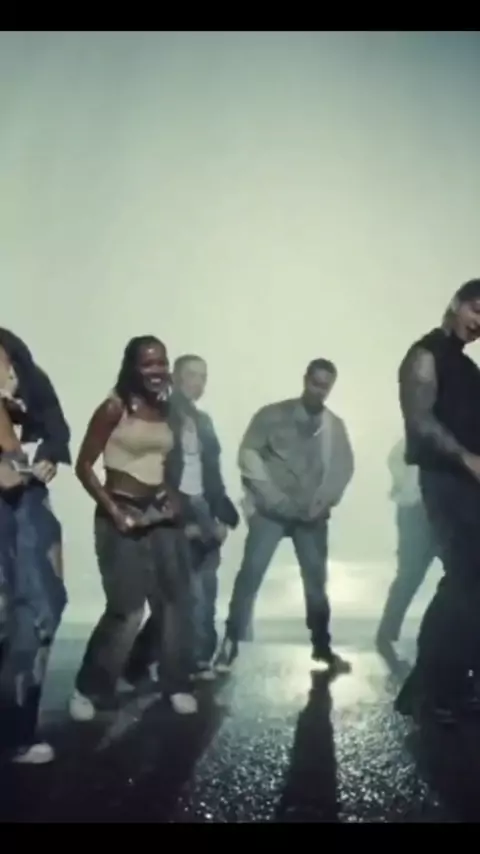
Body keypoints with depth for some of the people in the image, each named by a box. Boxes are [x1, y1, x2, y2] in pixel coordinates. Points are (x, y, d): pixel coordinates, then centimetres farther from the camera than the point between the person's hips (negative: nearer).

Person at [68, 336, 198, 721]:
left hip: (160, 514, 6)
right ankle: (90, 689, 17)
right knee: (127, 609, -3)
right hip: (122, 514, -6)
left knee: (176, 600, 8)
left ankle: (177, 684, 25)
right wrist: (113, 511, -16)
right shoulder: (115, 407, -11)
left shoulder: (166, 409, 8)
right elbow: (84, 466, -11)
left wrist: (171, 498, 2)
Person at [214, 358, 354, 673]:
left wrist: (325, 501, -4)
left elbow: (344, 467, 10)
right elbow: (248, 454, -5)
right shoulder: (272, 415, -1)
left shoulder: (335, 425, 9)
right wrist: (271, 496, -12)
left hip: (312, 514, 3)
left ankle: (323, 647, 21)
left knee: (316, 579, 7)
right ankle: (231, 644, 0)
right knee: (251, 574, -8)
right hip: (272, 509, -3)